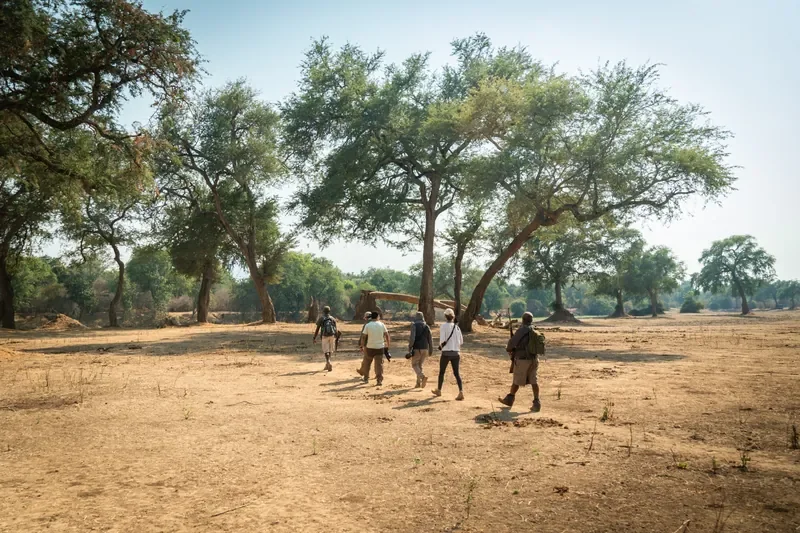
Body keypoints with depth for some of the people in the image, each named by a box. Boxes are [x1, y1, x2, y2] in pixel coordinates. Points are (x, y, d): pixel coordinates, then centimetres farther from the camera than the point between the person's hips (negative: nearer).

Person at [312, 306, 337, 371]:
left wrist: (314, 338, 6)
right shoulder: (333, 319, 10)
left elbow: (317, 329, -1)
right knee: (330, 350, 16)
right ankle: (327, 365, 21)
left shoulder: (321, 319, 3)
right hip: (332, 336, 3)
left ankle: (329, 363, -23)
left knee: (326, 351, -1)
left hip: (325, 336, -2)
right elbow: (336, 329, 6)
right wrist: (336, 338, 11)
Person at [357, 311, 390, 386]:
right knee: (379, 364, 2)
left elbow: (363, 337, -7)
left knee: (366, 363, 16)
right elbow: (386, 335, 2)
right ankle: (379, 380, -5)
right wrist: (387, 344, 13)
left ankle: (366, 378, 27)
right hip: (380, 347, 1)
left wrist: (362, 346, 0)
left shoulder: (367, 325, -5)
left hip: (370, 347, -1)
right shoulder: (381, 324, 0)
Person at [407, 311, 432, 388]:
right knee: (420, 365, 17)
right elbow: (430, 339, 6)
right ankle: (418, 383, 12)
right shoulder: (426, 326, 7)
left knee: (414, 365, 5)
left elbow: (412, 338, -16)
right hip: (425, 349, 5)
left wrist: (409, 349, -11)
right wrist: (431, 350, 13)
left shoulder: (414, 325, -6)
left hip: (416, 349, -5)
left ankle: (423, 376, -20)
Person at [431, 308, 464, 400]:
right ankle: (461, 392, -10)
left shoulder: (443, 326, -9)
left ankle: (439, 390, 30)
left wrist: (441, 346, 7)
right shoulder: (457, 327, 5)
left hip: (446, 353, -3)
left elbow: (442, 341, -14)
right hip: (456, 353, 3)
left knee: (441, 372, 15)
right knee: (456, 373, 5)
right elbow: (461, 341, 7)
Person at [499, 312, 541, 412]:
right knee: (534, 381, 6)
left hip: (522, 359, -5)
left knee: (517, 380, 8)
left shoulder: (522, 330, -14)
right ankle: (536, 403, 1)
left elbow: (512, 342, -16)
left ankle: (509, 399, 25)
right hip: (534, 359, 5)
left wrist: (509, 349, 7)